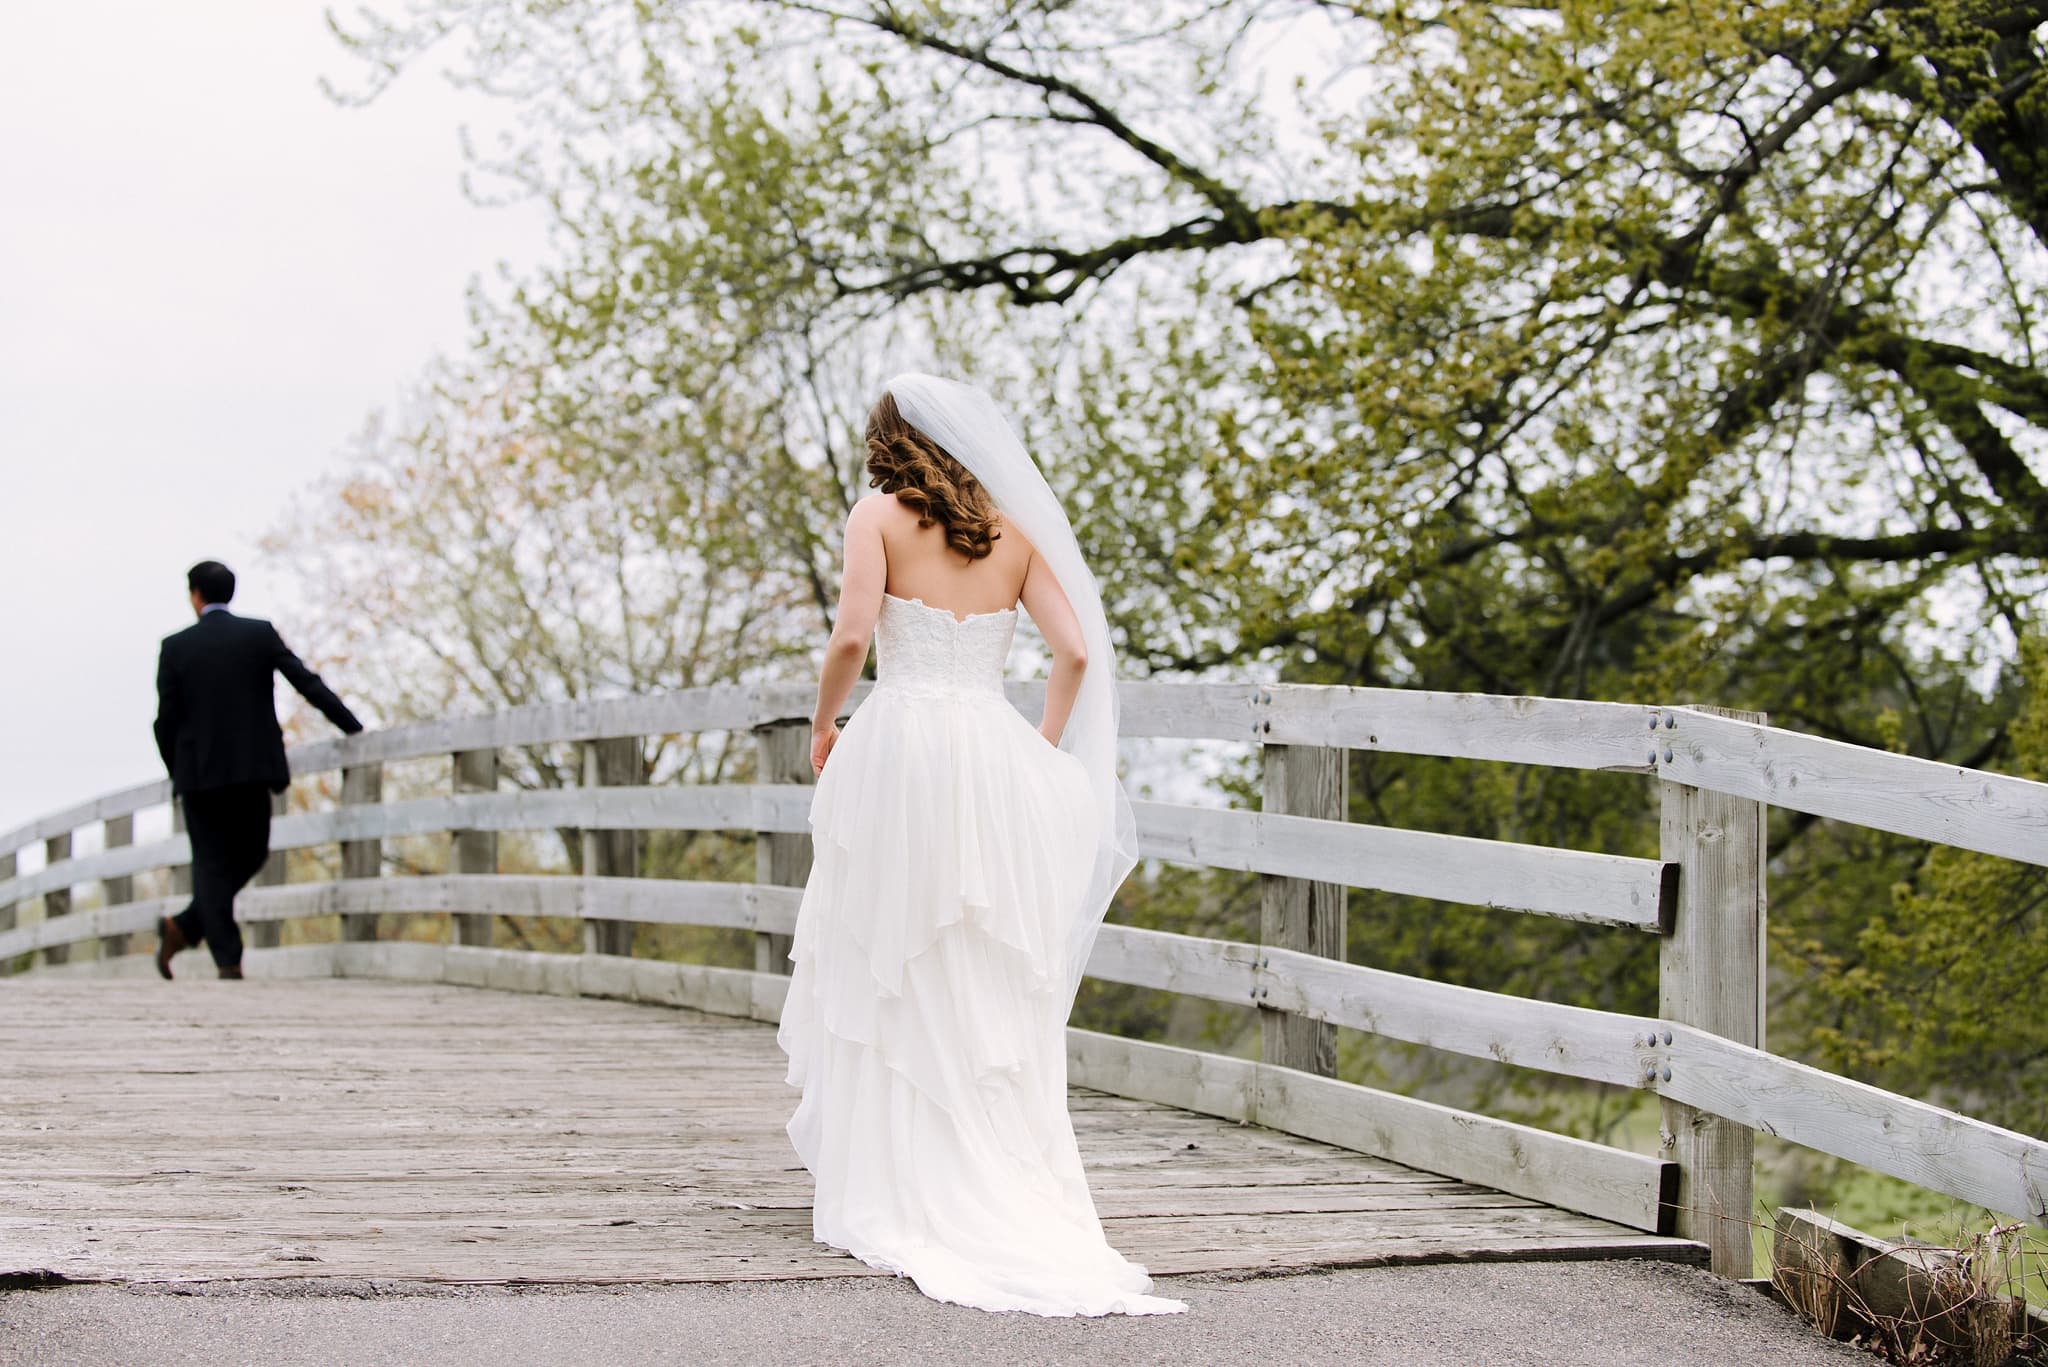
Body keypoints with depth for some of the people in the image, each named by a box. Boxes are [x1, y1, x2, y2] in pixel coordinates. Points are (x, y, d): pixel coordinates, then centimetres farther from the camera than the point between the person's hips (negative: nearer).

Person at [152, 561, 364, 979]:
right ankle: (185, 927, 6)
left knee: (211, 863, 5)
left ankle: (228, 958, -6)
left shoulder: (176, 648, -2)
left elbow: (166, 720, -2)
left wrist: (177, 773, 12)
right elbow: (306, 682, -4)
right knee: (248, 855, 16)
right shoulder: (260, 634, 0)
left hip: (199, 772, -1)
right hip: (252, 768, 1)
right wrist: (353, 729, 0)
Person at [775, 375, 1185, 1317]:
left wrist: (823, 722, 3)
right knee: (995, 997, 7)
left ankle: (888, 1195, 4)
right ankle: (1011, 1193, 6)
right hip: (995, 752, 3)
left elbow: (852, 633, -12)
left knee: (889, 984, 4)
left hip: (898, 745, -3)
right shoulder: (1014, 531, 11)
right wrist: (1044, 751, 13)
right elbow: (1075, 651, 3)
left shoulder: (879, 516, 1)